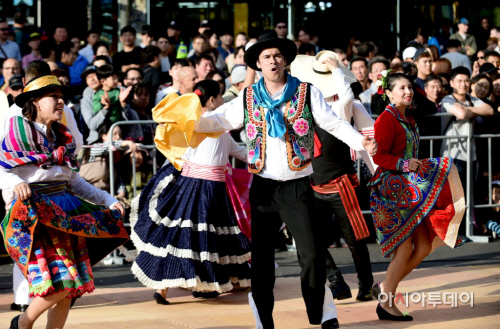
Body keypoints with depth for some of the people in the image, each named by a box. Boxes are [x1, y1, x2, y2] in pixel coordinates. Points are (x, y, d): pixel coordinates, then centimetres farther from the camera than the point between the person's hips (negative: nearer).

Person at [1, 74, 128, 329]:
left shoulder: (62, 138, 17)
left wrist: (108, 200, 17)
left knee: (70, 288, 1)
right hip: (36, 215, -7)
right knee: (59, 284, -16)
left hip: (66, 212, 7)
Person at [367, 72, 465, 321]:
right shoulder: (386, 119, -11)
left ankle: (385, 288, 14)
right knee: (405, 248, -8)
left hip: (411, 190, 9)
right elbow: (379, 156, -17)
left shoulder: (409, 118, 15)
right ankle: (386, 302, 2)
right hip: (392, 187, -9)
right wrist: (404, 164, -25)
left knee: (424, 246, 4)